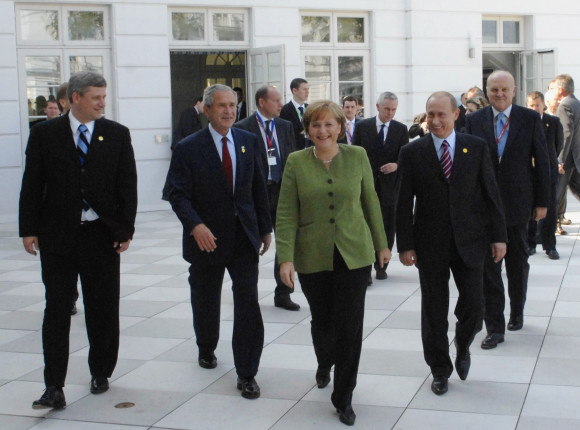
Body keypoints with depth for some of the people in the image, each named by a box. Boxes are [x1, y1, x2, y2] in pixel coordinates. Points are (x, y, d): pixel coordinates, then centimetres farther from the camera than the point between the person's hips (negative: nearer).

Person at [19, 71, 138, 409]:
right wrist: (29, 229, -4)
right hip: (58, 235, -1)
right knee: (57, 309, -1)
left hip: (102, 234, 1)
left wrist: (126, 229, -4)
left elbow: (128, 185, 2)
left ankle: (101, 373, 27)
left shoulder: (117, 134, 4)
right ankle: (54, 387, 2)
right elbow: (32, 184, 2)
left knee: (103, 308, 9)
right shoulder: (45, 134, 1)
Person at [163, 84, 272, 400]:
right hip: (207, 239, -1)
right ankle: (206, 349, 44)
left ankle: (246, 373, 0)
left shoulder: (249, 141, 5)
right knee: (205, 302, 15)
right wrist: (195, 225, -27)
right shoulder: (188, 148, -6)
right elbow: (177, 194, -11)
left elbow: (258, 187, 11)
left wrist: (265, 228, 11)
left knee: (248, 301, -8)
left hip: (244, 236, 2)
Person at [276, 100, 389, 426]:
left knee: (350, 326, -3)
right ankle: (324, 363, 47)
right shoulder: (296, 162, -2)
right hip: (313, 258, 0)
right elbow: (286, 214, -4)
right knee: (322, 320, 13)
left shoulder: (357, 156, 0)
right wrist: (286, 258, -11)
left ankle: (344, 397, 13)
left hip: (355, 254, 0)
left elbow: (371, 202, 9)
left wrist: (382, 244, 11)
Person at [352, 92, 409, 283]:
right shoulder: (362, 126, 2)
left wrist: (397, 165, -19)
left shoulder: (401, 129, 4)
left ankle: (381, 266, 21)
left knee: (388, 227, 7)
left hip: (389, 185, 1)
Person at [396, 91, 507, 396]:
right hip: (430, 244, 0)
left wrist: (498, 235, -1)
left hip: (469, 241, 0)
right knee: (434, 311, 6)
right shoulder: (412, 152, 0)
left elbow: (491, 194, 3)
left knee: (473, 305, -1)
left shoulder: (476, 148, 2)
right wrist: (405, 245, -5)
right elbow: (404, 203, -1)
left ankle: (462, 347, 31)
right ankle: (440, 369, 24)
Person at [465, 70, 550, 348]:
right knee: (488, 267, -1)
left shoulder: (530, 119, -1)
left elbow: (542, 161, 1)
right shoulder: (474, 120, 0)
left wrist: (542, 201, -1)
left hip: (518, 203, 0)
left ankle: (517, 312, 36)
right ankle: (495, 327, 5)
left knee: (518, 264, 15)